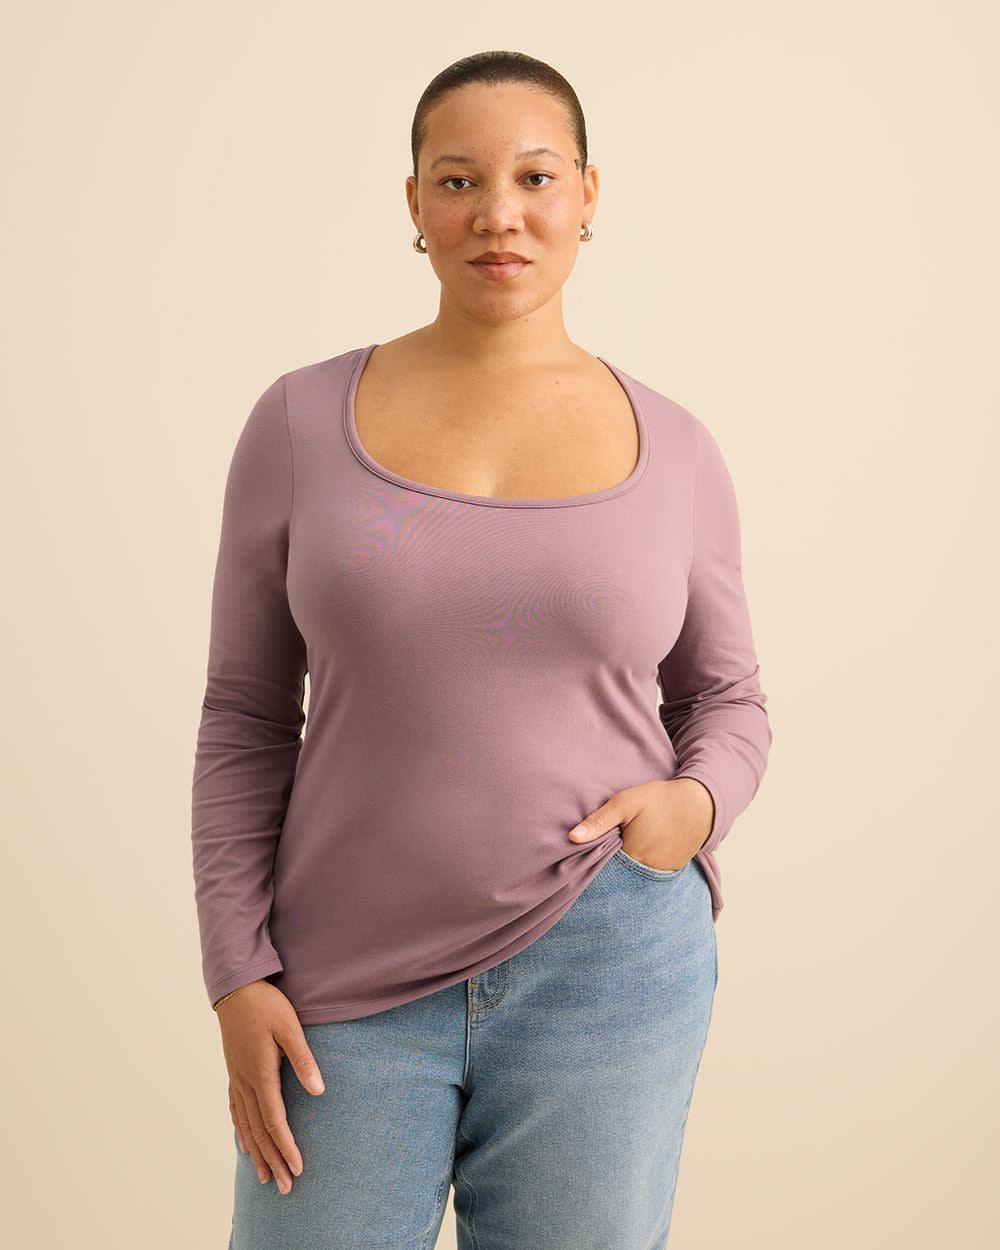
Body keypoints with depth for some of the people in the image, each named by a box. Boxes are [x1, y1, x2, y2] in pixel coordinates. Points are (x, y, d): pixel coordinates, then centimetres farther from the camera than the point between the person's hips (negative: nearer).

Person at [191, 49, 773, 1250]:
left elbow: (726, 698, 12)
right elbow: (246, 715, 1)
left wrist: (696, 803, -10)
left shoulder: (672, 451, 1)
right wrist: (238, 972, -4)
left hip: (606, 971, 1)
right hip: (351, 987, 0)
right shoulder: (299, 423, -2)